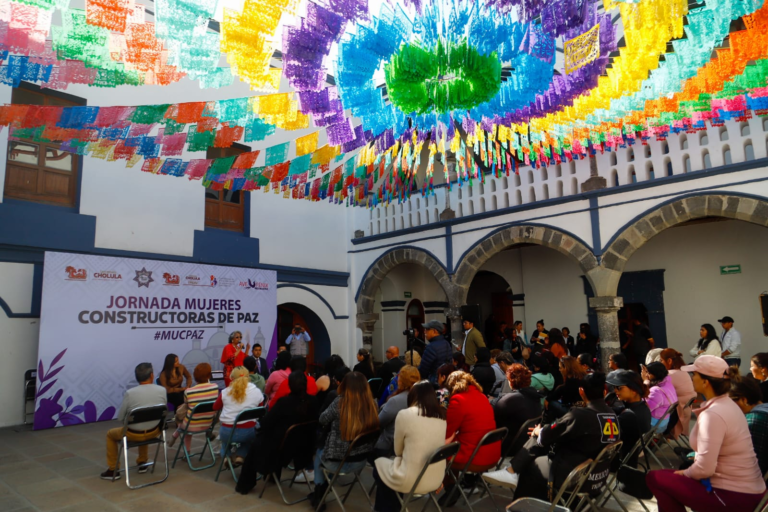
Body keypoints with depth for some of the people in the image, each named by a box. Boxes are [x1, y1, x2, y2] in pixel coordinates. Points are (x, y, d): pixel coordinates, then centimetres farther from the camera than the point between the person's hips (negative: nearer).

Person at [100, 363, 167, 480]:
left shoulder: (130, 393, -19)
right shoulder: (162, 390, -12)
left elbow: (120, 418, -9)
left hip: (134, 434, -3)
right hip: (153, 432, 3)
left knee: (110, 434, 27)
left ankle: (113, 470, 30)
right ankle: (142, 463, 47)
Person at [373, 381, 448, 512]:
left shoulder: (404, 415, -13)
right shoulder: (442, 416, 0)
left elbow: (398, 451, 0)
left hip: (410, 481, -5)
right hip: (436, 480, 5)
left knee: (378, 464, 24)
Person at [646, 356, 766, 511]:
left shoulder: (713, 414, -24)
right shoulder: (727, 404, 6)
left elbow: (704, 469, -25)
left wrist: (684, 473, -6)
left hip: (734, 496, -9)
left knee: (654, 478, -4)